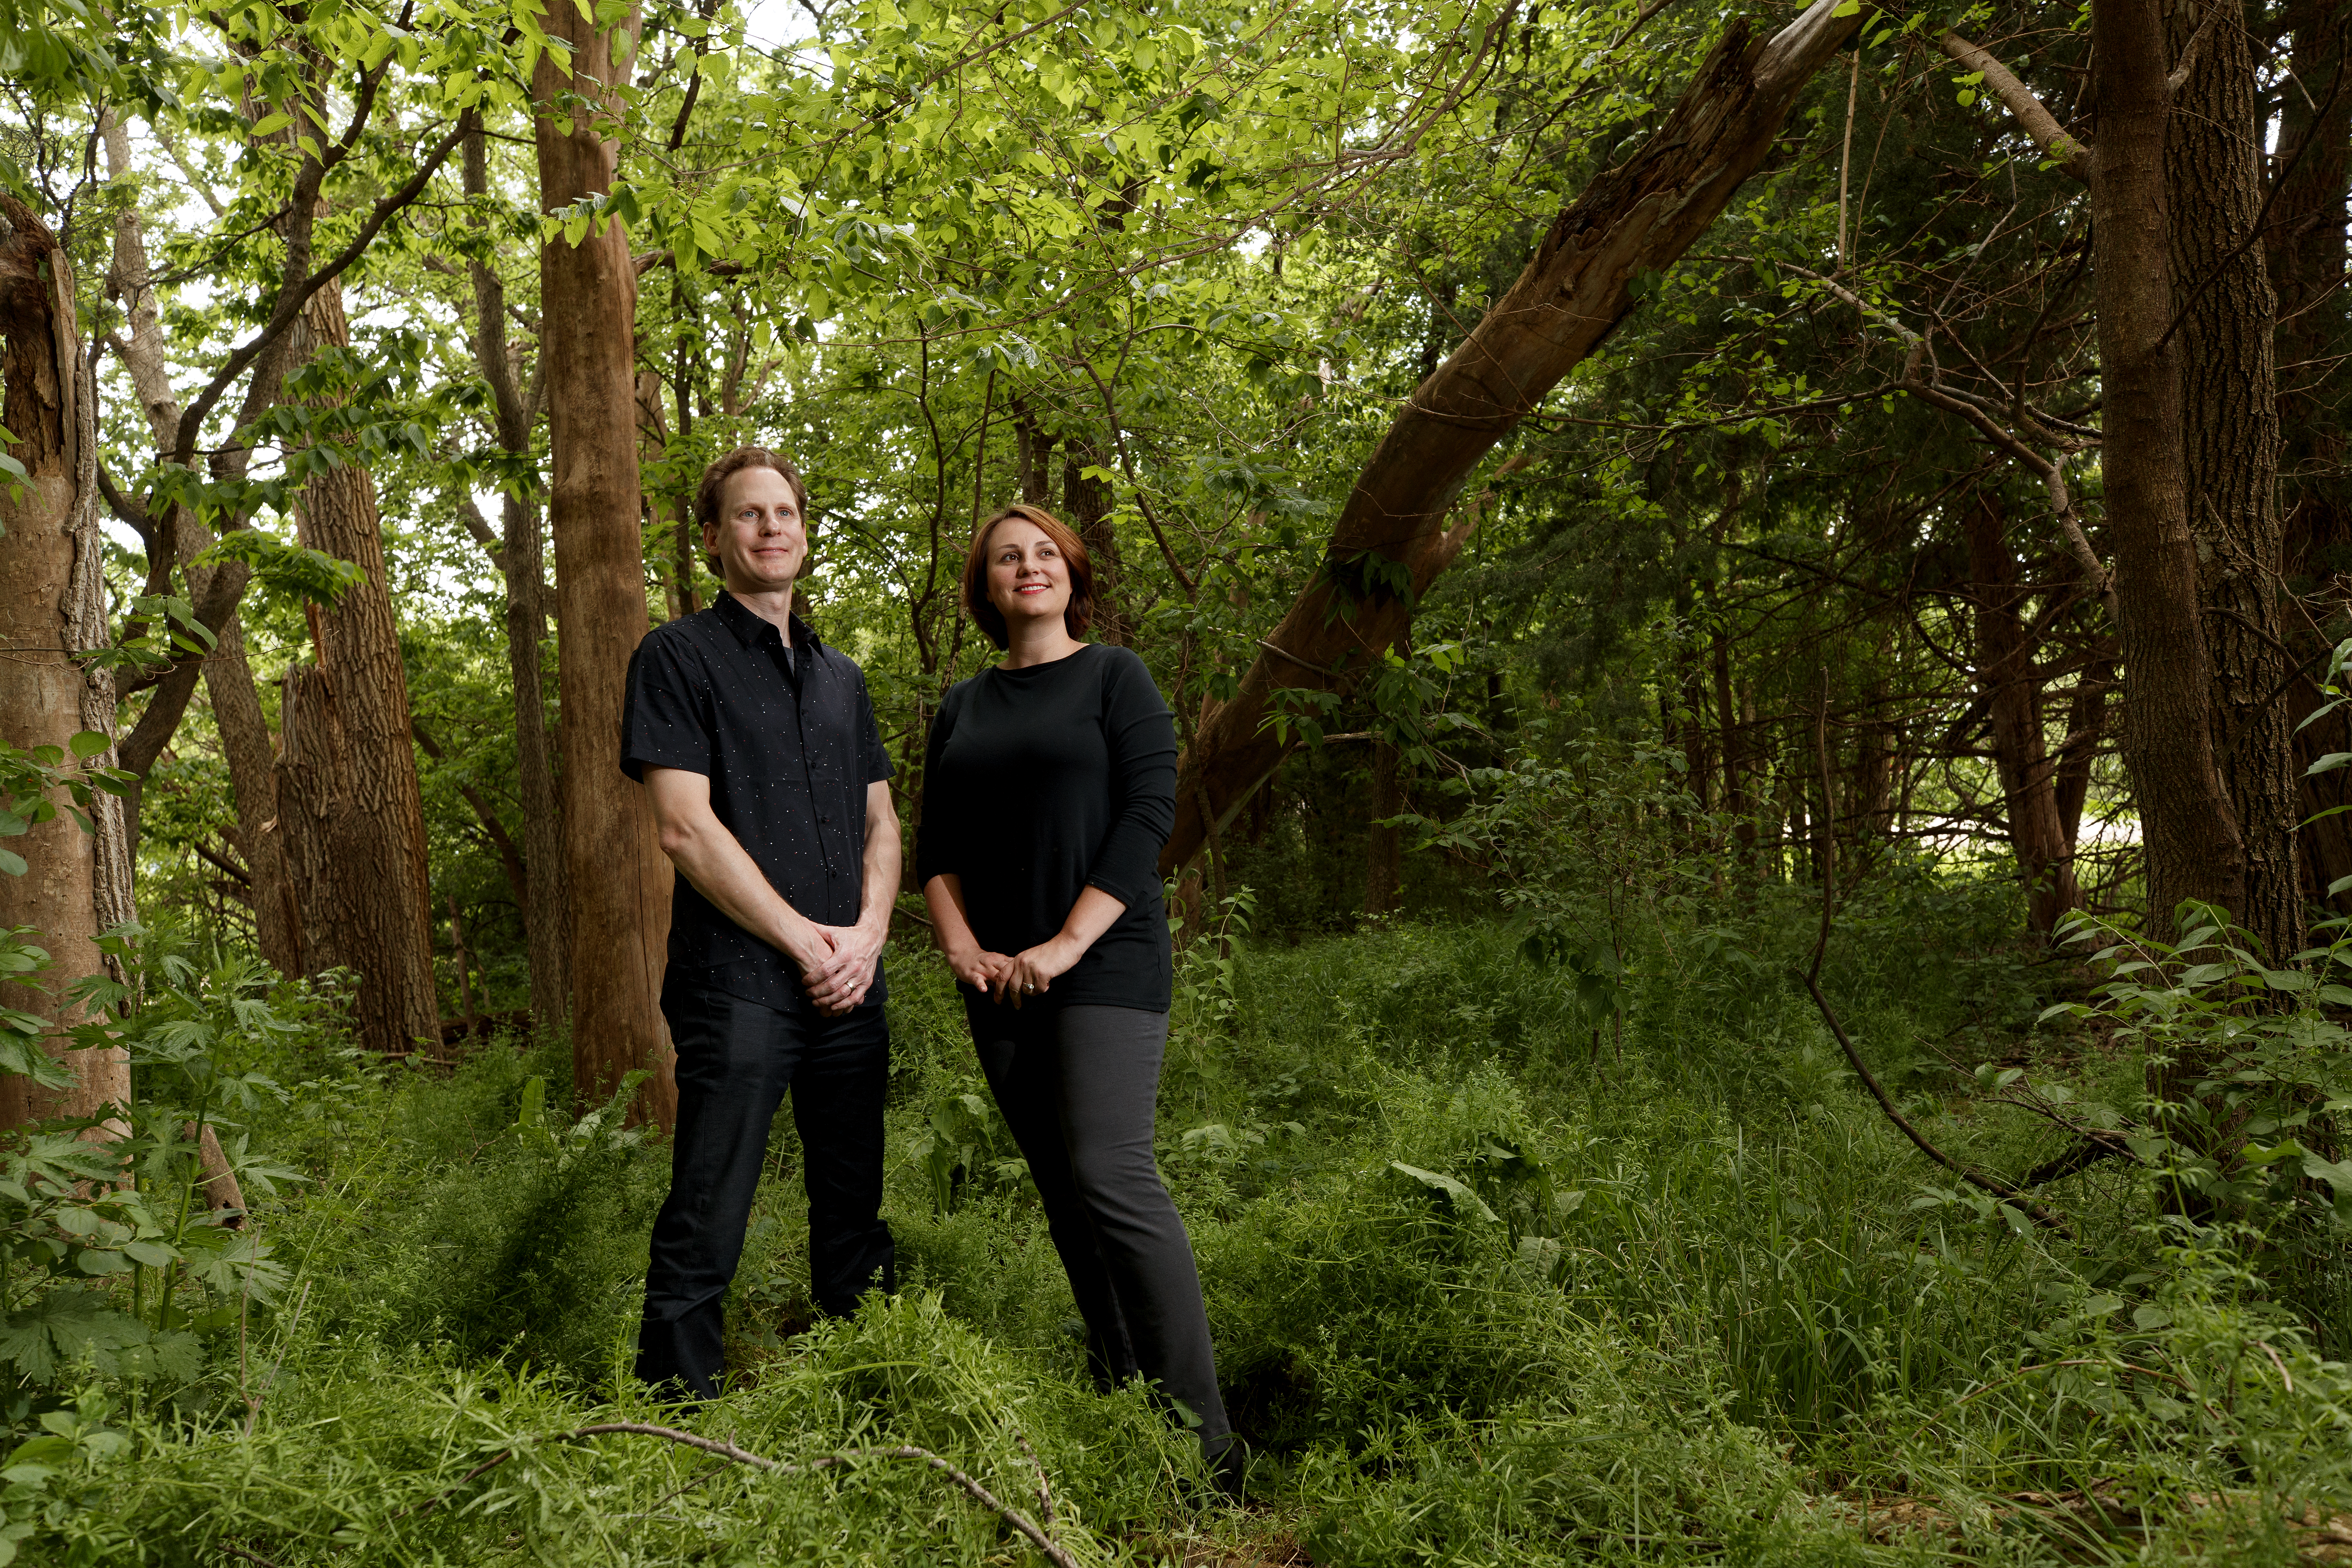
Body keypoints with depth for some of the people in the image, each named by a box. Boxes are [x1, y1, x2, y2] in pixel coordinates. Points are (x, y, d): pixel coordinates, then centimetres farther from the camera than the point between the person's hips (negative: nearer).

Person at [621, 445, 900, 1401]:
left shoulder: (840, 676, 18)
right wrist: (803, 940, -10)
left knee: (854, 1220, 13)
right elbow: (685, 827, -10)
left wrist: (866, 935, -1)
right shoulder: (679, 656, 0)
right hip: (737, 985, -6)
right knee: (704, 1234, -3)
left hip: (850, 988, 6)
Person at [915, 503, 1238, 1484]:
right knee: (1061, 1186, 6)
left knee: (1110, 1174, -16)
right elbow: (935, 846, 14)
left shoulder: (1114, 677, 1)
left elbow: (1150, 812, -10)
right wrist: (962, 950, -3)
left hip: (1105, 964, -5)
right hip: (1000, 987, 6)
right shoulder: (963, 709, 16)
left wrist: (1068, 944, -17)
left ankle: (1201, 1436, -10)